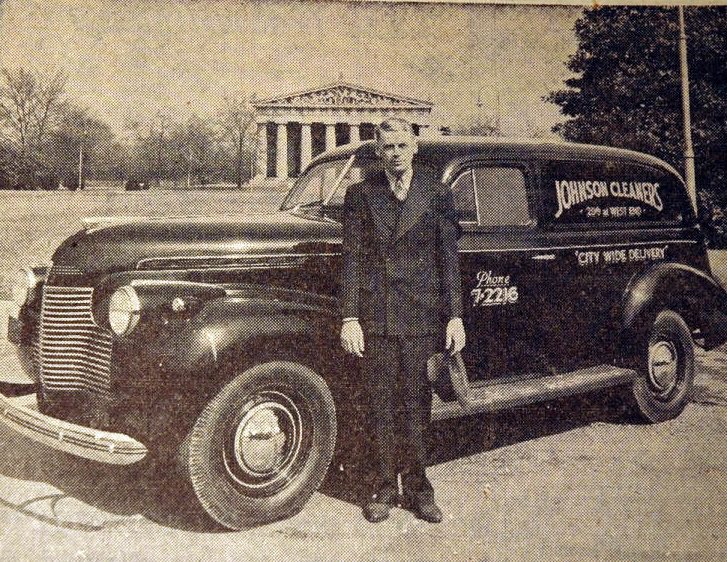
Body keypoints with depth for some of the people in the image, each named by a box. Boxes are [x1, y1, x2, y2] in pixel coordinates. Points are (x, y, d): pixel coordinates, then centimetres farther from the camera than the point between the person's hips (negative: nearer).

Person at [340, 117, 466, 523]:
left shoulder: (437, 194, 6)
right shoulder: (360, 195, 7)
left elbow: (448, 258, 5)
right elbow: (352, 260, 3)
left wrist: (455, 316, 0)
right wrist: (350, 317, -4)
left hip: (422, 316, 0)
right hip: (375, 316, 0)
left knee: (417, 405, 5)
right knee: (382, 406, 6)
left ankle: (417, 488, 18)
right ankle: (385, 487, 19)